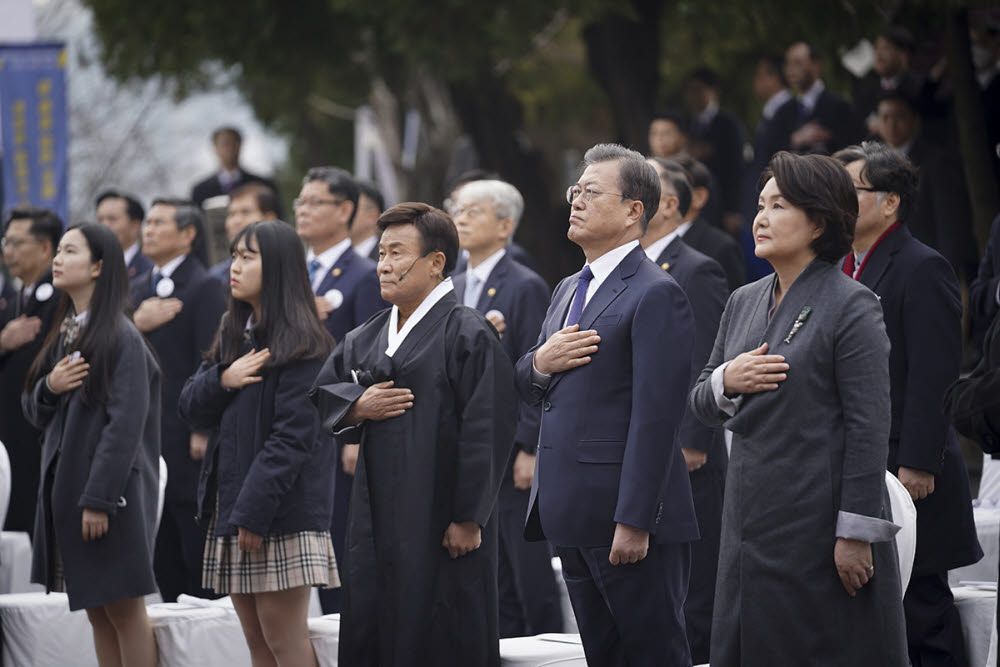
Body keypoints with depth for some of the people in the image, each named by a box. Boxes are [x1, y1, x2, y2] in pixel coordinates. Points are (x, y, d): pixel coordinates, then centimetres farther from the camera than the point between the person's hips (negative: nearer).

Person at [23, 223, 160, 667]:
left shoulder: (121, 338, -11)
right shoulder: (64, 334, 13)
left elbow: (125, 423, -17)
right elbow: (36, 413, 17)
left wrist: (99, 498, -20)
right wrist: (49, 387, -6)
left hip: (108, 488, -8)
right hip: (65, 484, 8)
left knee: (123, 609, -4)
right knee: (96, 612, 10)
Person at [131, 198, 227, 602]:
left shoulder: (204, 288, -7)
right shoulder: (139, 290, 18)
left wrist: (204, 432, -18)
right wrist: (136, 325, -8)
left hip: (187, 442, -7)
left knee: (197, 550, -5)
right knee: (162, 553, 9)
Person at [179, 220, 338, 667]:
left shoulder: (302, 344, -11)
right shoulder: (232, 332, 15)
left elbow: (293, 435, -16)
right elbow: (191, 408, 13)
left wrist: (253, 510, -19)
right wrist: (223, 380, -8)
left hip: (281, 511, -8)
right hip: (231, 501, 8)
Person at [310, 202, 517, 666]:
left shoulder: (468, 334, -9)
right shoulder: (370, 336, 14)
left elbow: (486, 430, -15)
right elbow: (324, 391, 22)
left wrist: (467, 519, -18)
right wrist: (357, 407, -2)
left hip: (439, 520, -7)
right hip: (378, 518, 7)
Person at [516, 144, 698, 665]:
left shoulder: (656, 294, -11)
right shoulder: (568, 290, 19)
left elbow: (654, 417, -17)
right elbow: (527, 388, 22)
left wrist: (634, 521, -22)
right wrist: (540, 362, -3)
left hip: (626, 516, -9)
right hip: (573, 514, 9)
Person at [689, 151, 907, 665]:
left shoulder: (850, 306, -8)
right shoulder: (743, 303, 13)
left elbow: (869, 427, -12)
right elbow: (701, 406, 19)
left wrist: (856, 533, -17)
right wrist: (726, 381, -6)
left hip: (818, 522, -7)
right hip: (752, 522, 7)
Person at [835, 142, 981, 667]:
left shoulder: (922, 269, -11)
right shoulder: (846, 267, 15)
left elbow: (935, 379, -17)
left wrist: (916, 466, -21)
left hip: (905, 475, -8)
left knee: (921, 609, -3)